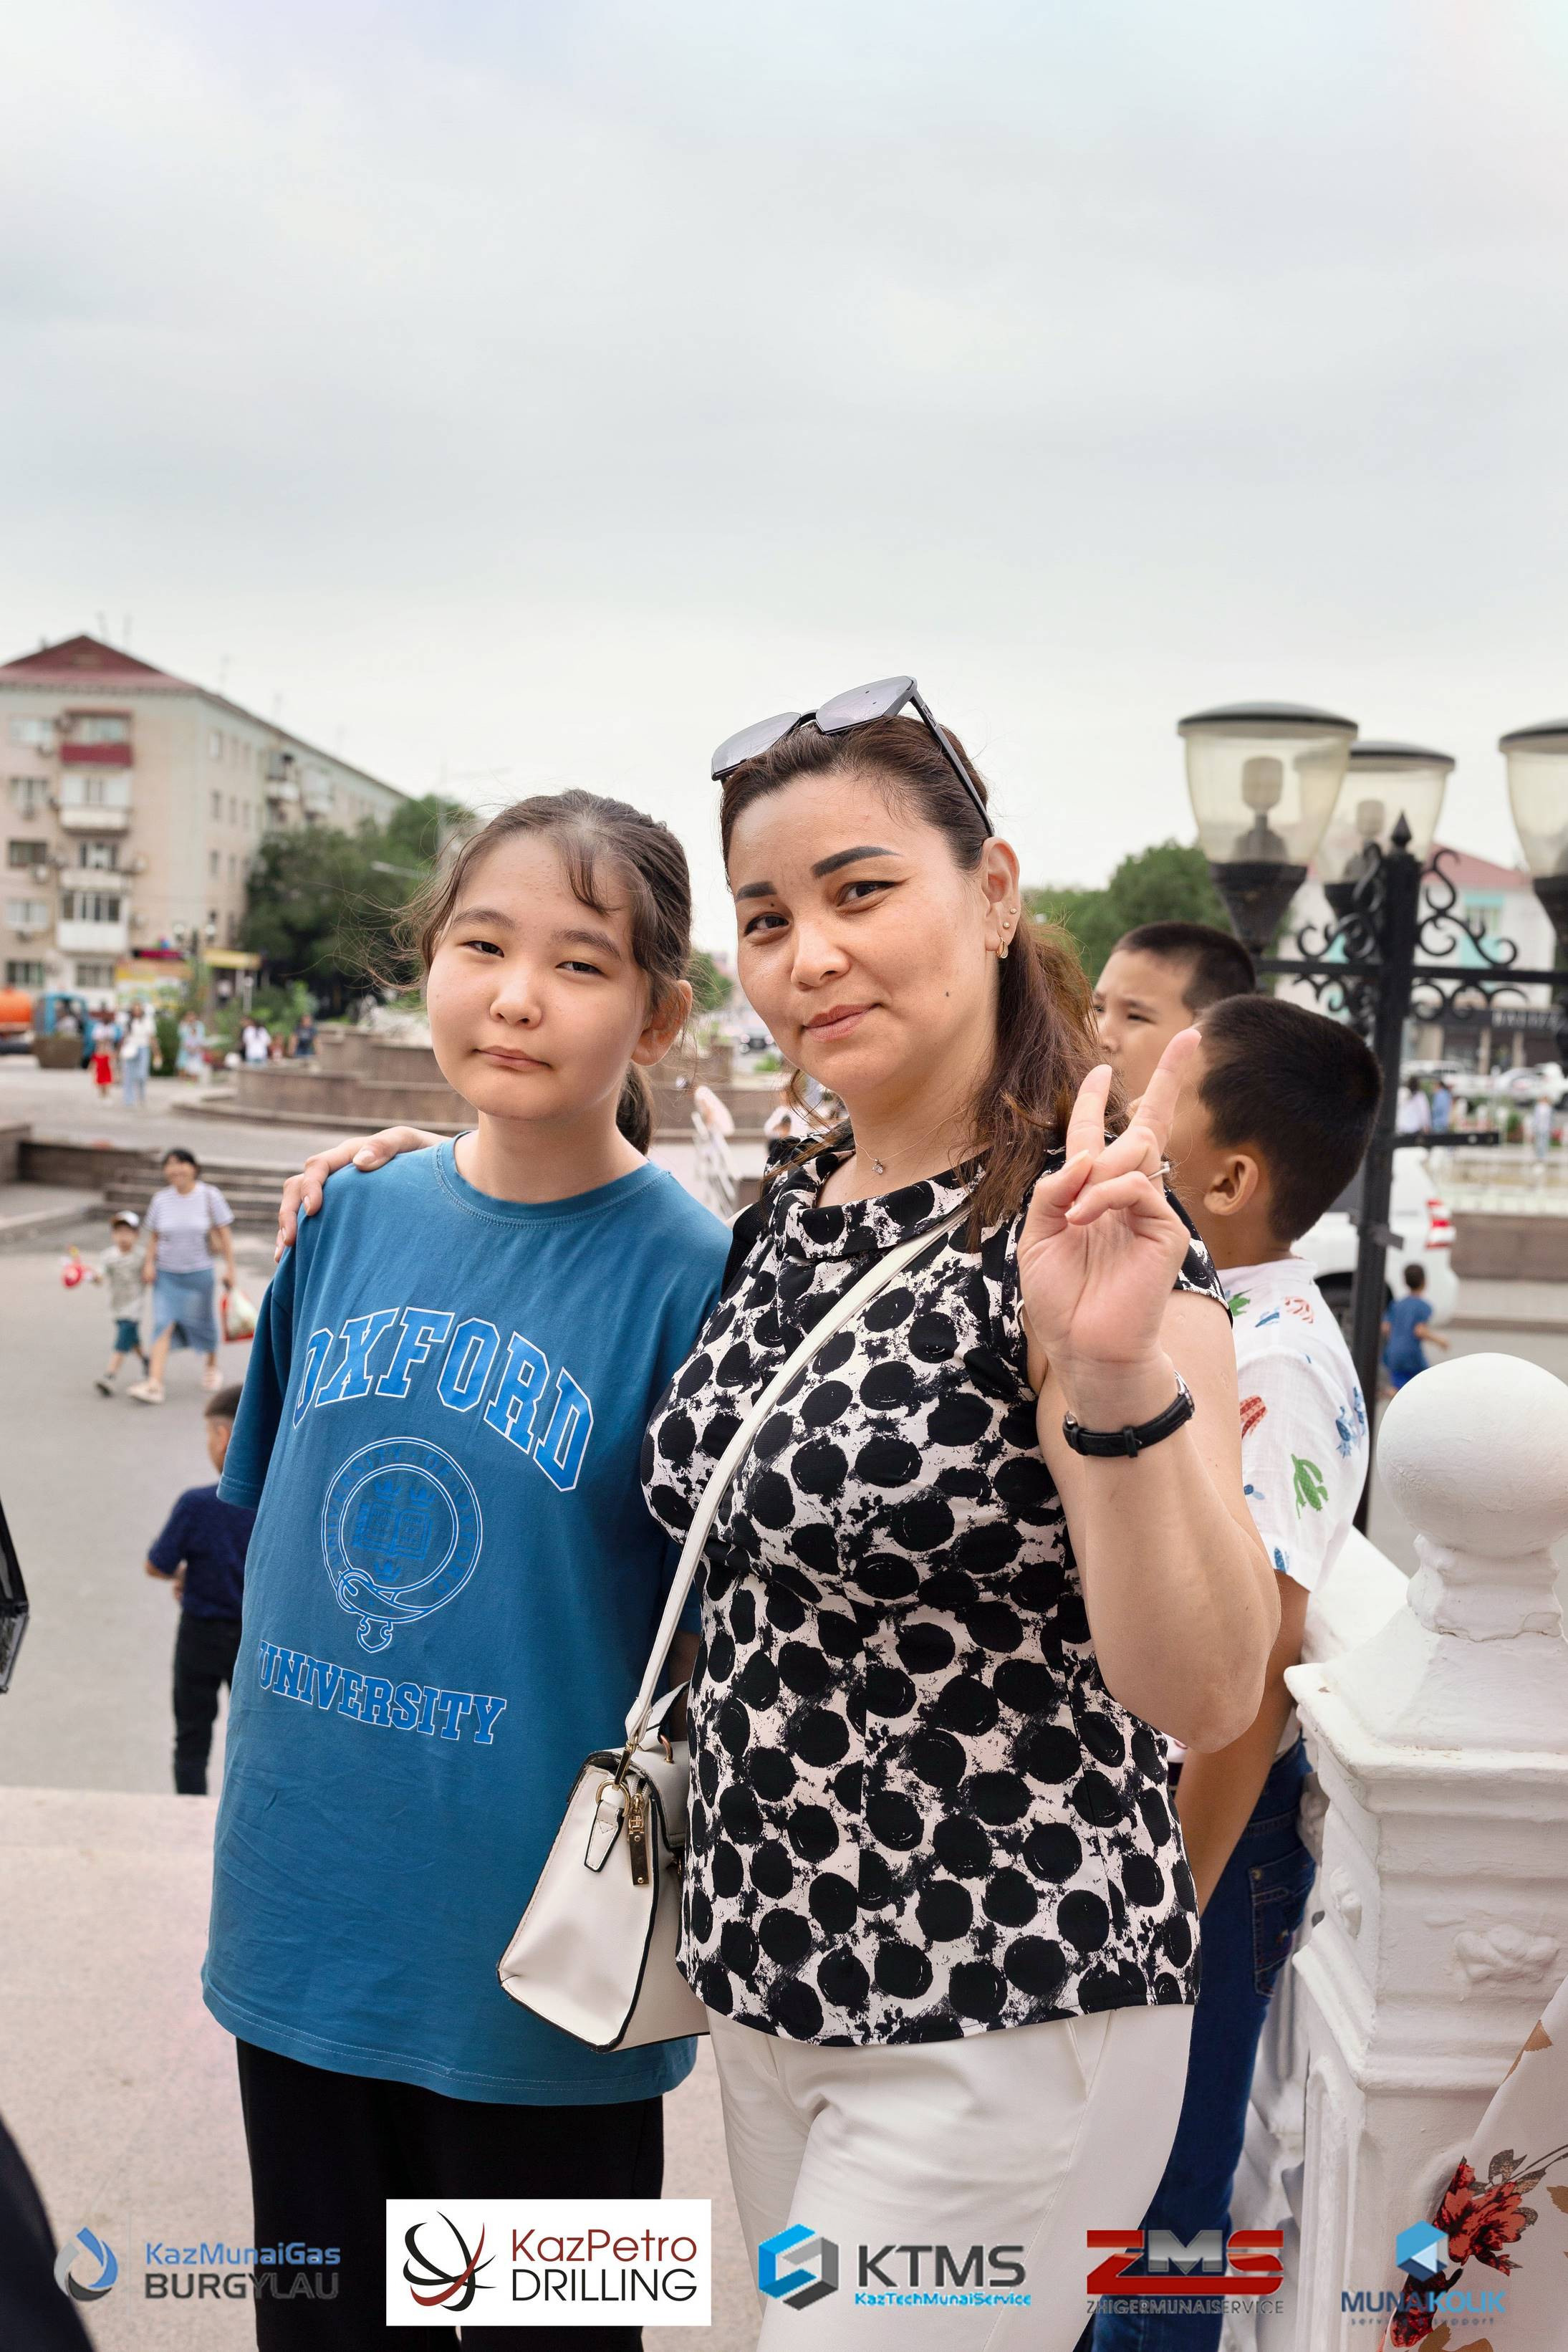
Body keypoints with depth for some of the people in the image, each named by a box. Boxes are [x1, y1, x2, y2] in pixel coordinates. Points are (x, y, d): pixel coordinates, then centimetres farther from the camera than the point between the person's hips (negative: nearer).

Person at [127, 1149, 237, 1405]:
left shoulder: (209, 1196, -7)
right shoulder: (161, 1199, -1)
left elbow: (224, 1234, -3)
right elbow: (153, 1236, 7)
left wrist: (229, 1267, -5)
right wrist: (149, 1263, -5)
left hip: (199, 1273, -1)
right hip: (166, 1274, 1)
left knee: (202, 1321, 13)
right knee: (163, 1324, -10)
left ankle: (212, 1367, 41)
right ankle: (154, 1384, -18)